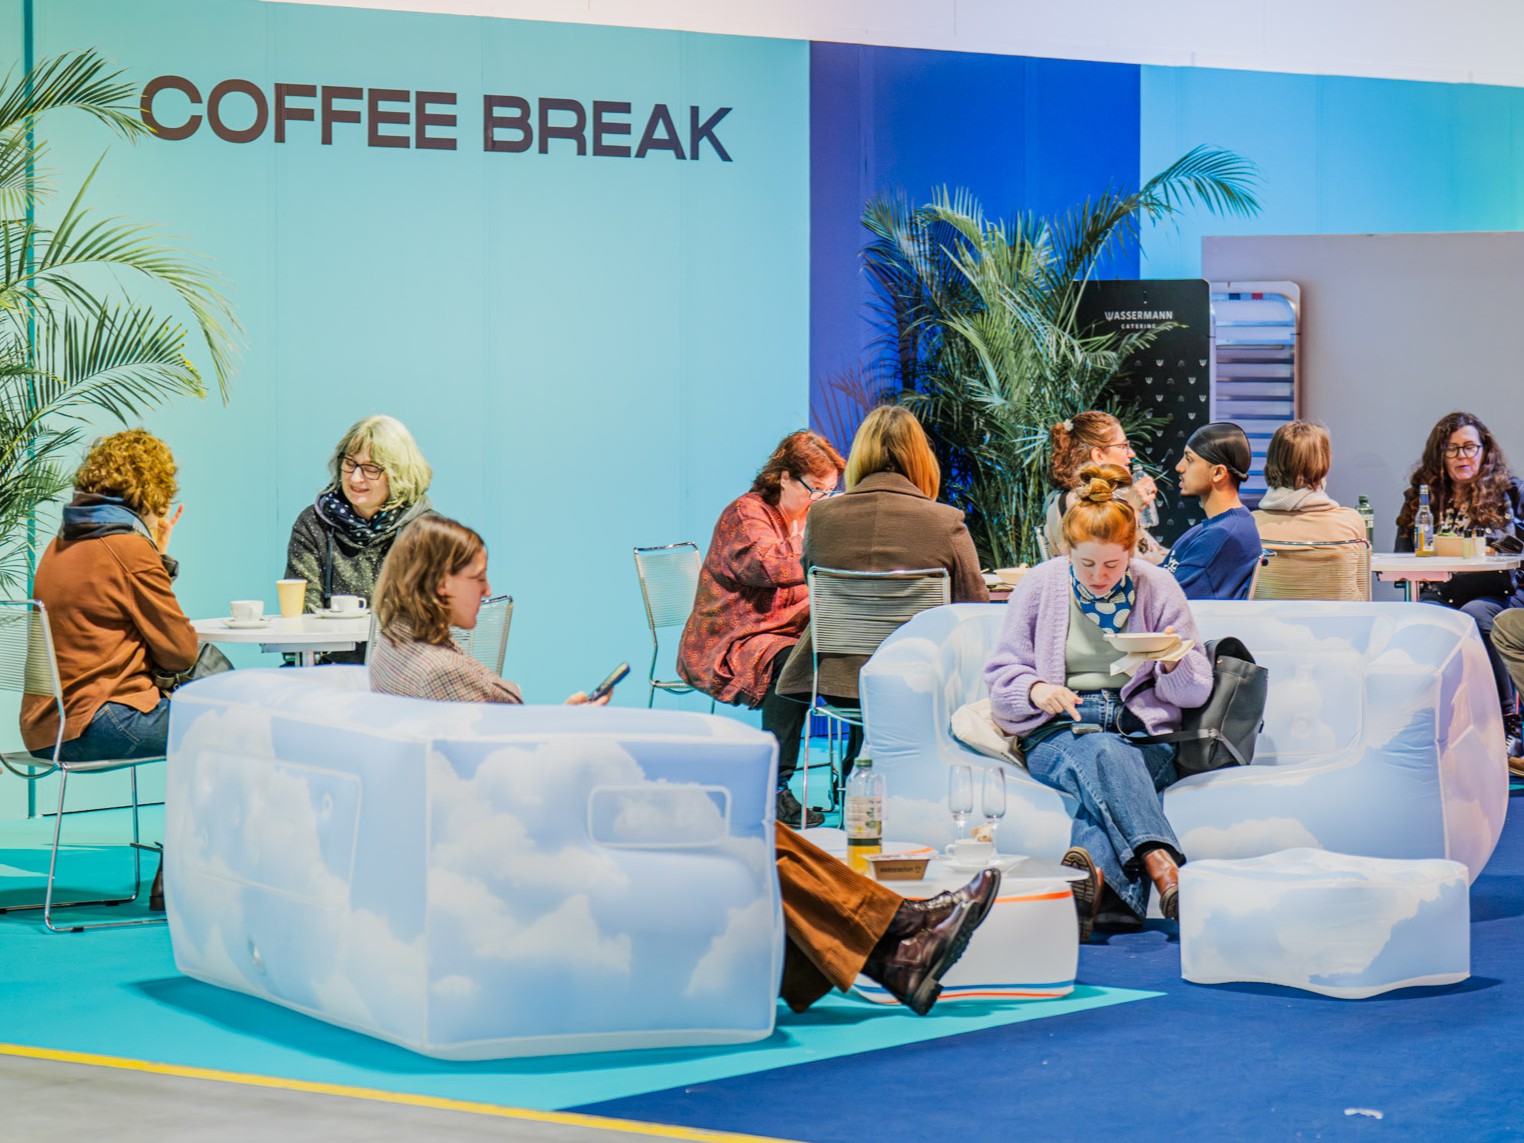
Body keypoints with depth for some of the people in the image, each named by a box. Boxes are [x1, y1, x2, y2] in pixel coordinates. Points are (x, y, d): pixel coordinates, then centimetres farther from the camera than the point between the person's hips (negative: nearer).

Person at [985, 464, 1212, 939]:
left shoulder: (1158, 588, 9)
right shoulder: (1039, 587, 8)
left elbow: (1196, 691, 10)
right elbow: (1000, 676, 9)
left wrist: (1174, 664, -13)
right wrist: (1035, 691, -14)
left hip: (1141, 733, 1)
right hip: (1056, 735, -1)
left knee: (1103, 776, -36)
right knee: (1101, 754, -37)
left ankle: (1095, 870, -66)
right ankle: (1162, 866, -60)